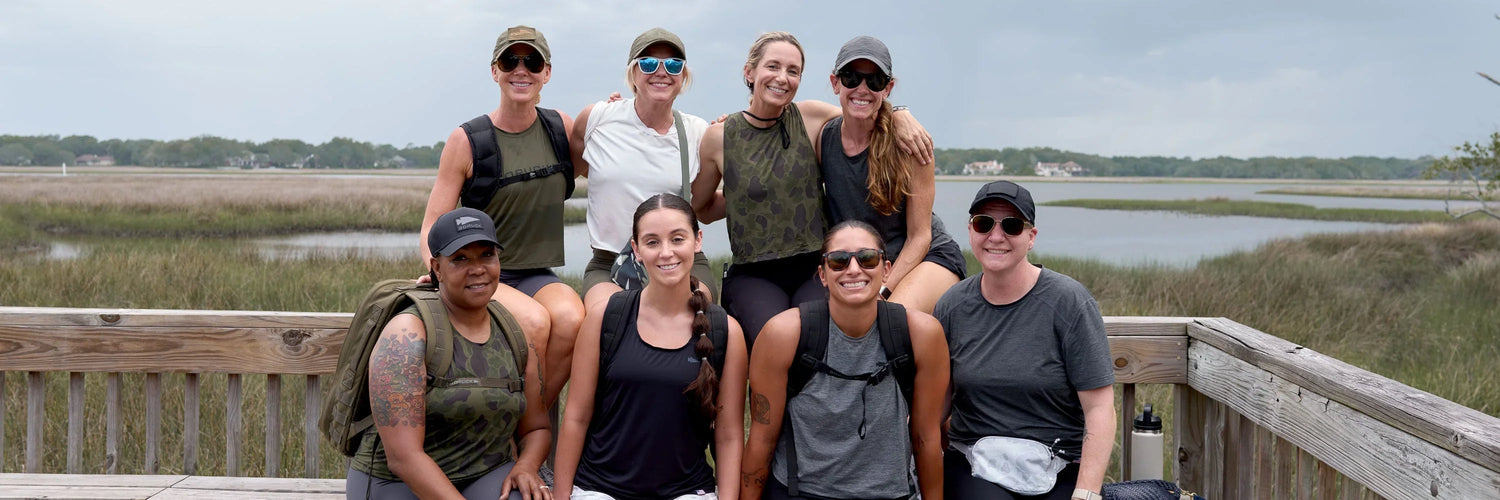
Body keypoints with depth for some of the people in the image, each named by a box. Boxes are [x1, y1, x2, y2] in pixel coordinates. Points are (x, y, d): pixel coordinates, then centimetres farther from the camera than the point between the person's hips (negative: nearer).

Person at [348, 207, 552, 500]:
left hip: (487, 476, 4)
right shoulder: (407, 334, -14)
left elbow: (536, 428, 14)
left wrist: (525, 467, -8)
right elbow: (402, 456, -20)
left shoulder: (518, 336, 4)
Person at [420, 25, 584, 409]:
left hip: (539, 277, 3)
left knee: (570, 317, -31)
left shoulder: (561, 128, 7)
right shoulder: (467, 140, -3)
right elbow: (433, 225, 0)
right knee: (535, 320, -33)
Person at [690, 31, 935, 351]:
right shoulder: (719, 138, 1)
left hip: (814, 268, 1)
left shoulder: (810, 118, 3)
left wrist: (901, 118, -2)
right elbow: (700, 208, 15)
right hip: (753, 276, -1)